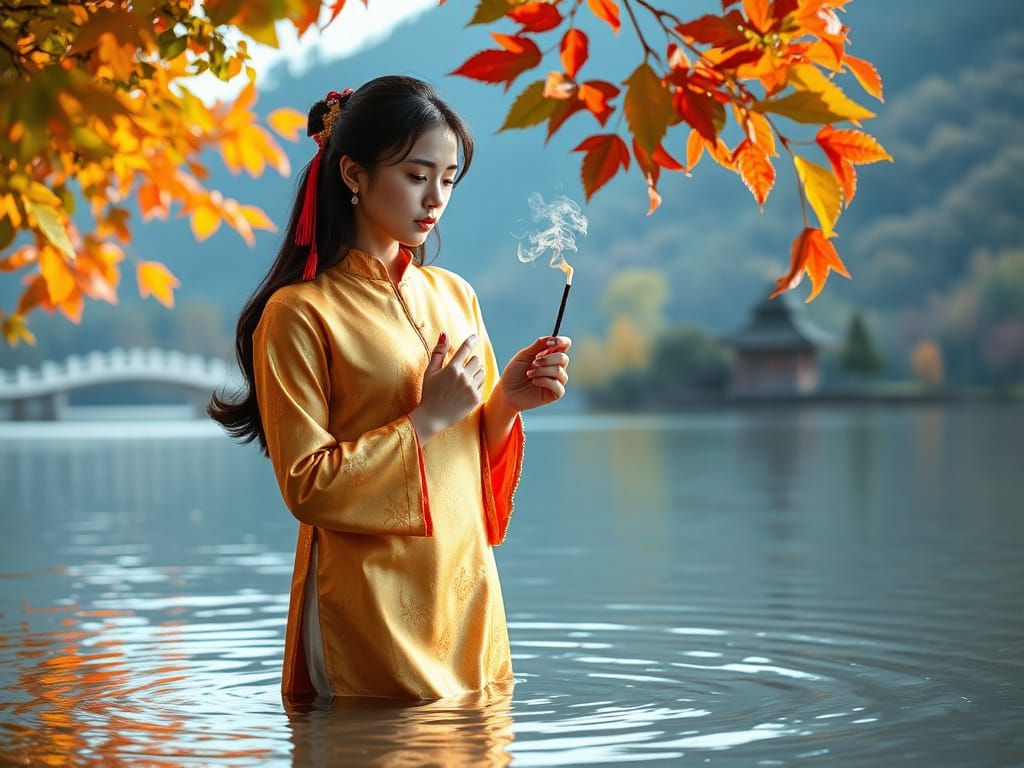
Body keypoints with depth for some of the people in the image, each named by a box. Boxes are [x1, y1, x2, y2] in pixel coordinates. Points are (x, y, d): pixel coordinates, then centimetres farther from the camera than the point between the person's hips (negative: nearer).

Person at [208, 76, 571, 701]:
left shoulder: (453, 296, 11)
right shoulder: (300, 313, -9)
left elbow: (472, 465, 14)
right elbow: (305, 485, -14)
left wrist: (504, 404, -6)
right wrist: (427, 419, -15)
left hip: (465, 592, 6)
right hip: (370, 605, -6)